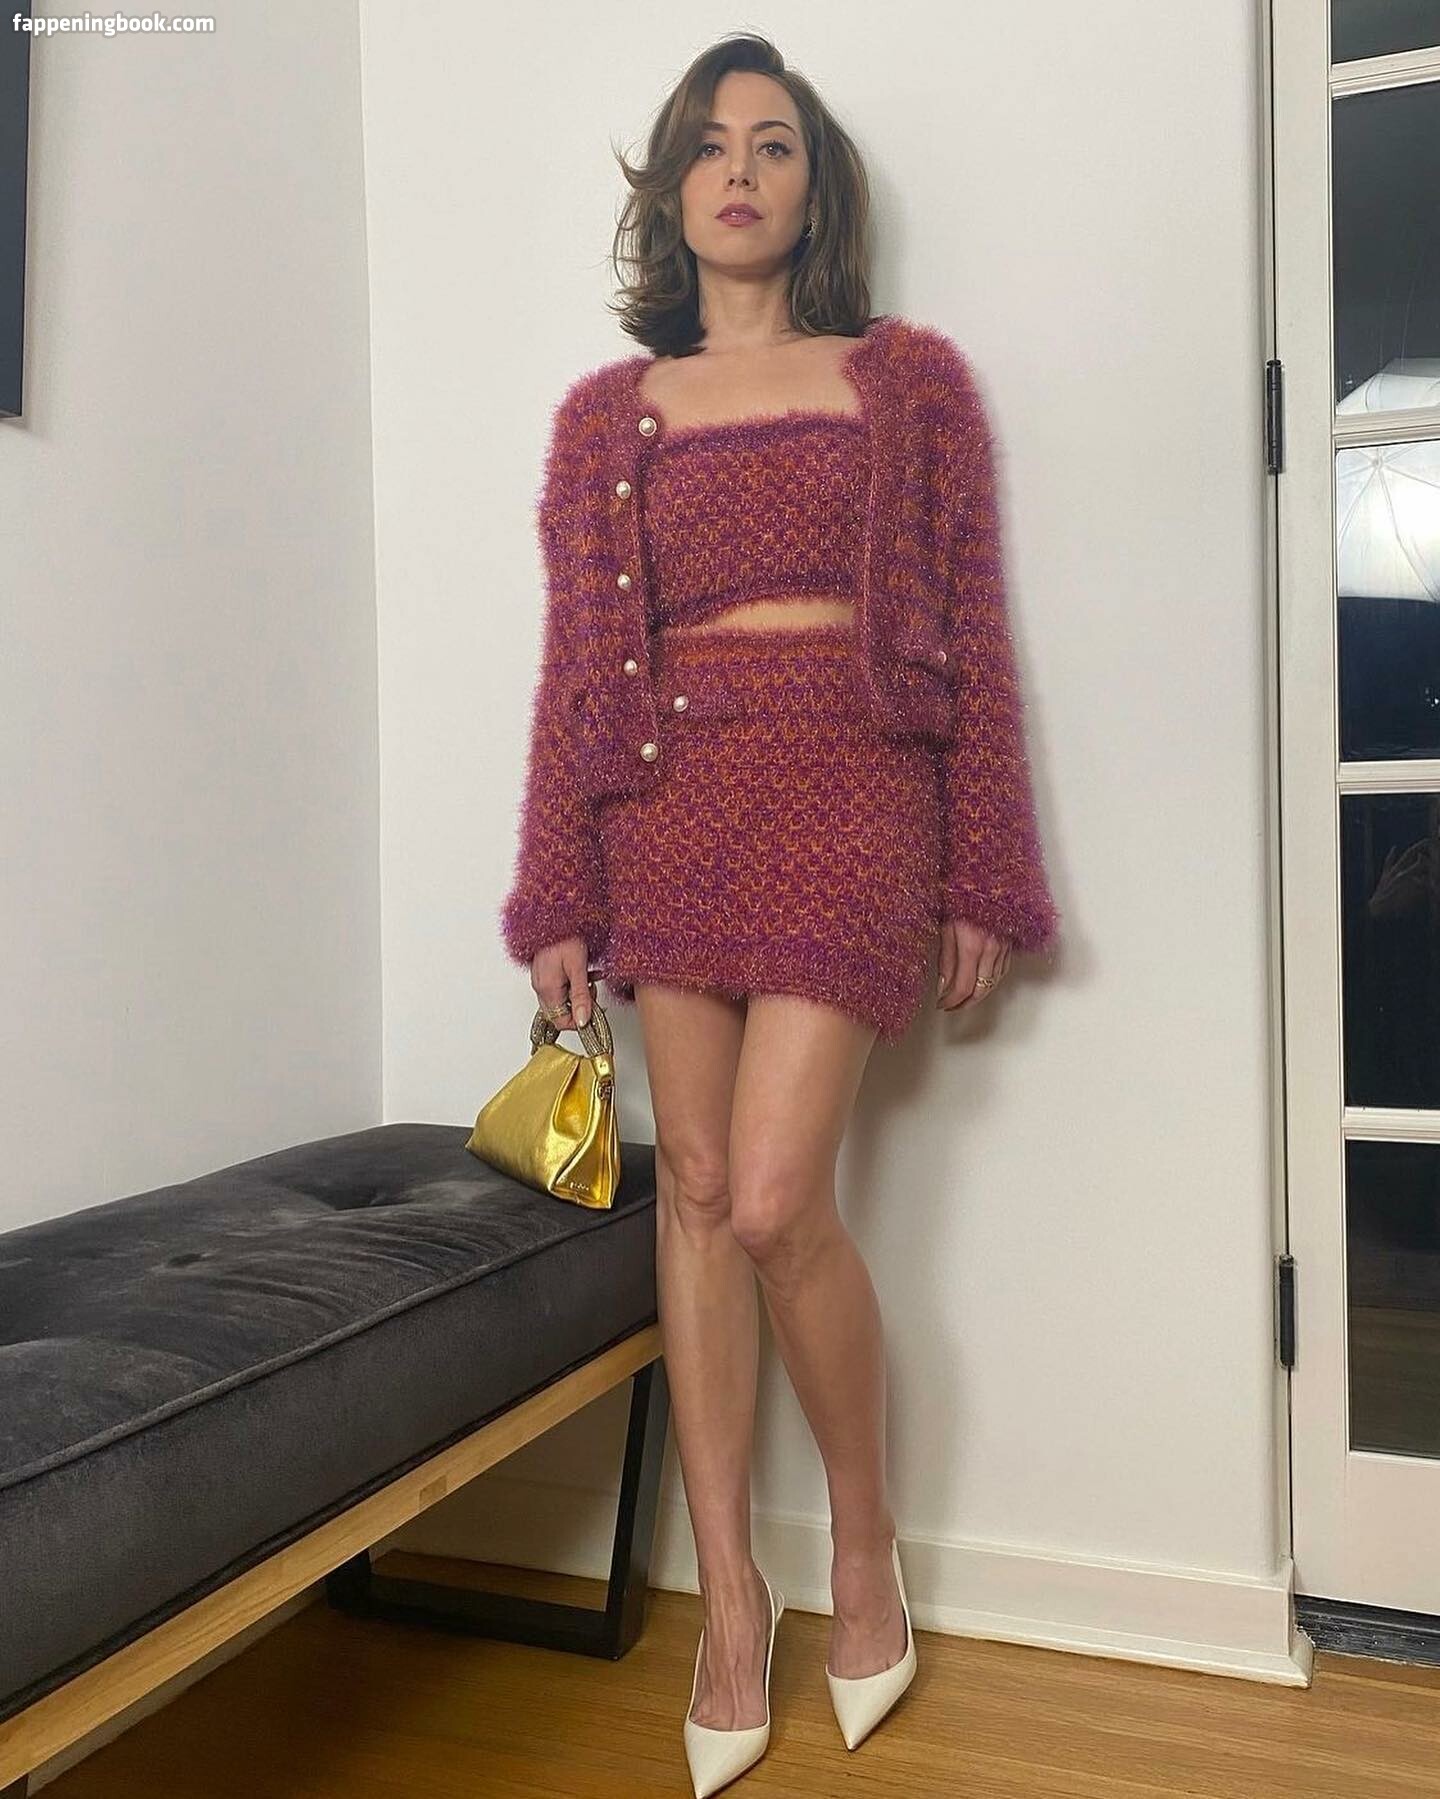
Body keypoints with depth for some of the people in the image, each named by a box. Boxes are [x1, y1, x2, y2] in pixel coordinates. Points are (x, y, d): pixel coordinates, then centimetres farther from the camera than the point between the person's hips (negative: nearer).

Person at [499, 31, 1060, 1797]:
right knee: (693, 1191, 2)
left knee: (775, 1198, -13)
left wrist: (984, 887, 0)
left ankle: (864, 1541, 15)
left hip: (846, 791, -3)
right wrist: (558, 902, 5)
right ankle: (732, 1593, 16)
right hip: (669, 804, 3)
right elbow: (575, 664, 10)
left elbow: (972, 639, 5)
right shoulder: (605, 415, 14)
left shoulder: (910, 379, 9)